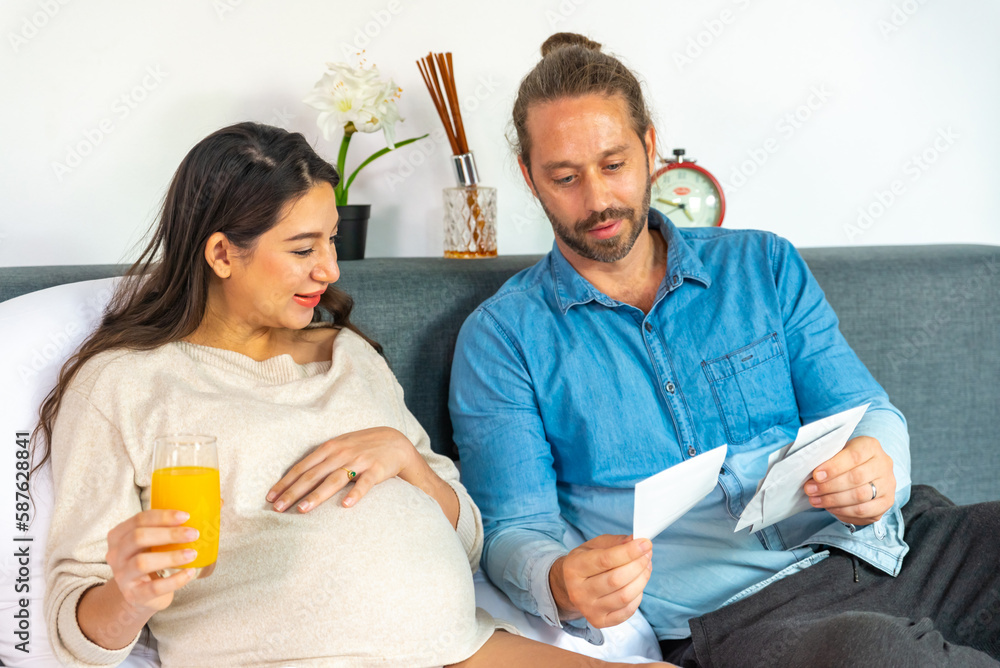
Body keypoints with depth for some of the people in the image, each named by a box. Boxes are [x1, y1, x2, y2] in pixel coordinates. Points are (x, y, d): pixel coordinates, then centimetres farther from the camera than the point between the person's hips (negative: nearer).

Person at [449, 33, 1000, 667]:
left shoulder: (765, 266, 14)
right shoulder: (502, 337, 5)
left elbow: (870, 416, 11)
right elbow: (514, 531, -1)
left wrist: (877, 467, -15)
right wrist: (562, 585, -26)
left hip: (886, 547, 4)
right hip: (735, 612, -3)